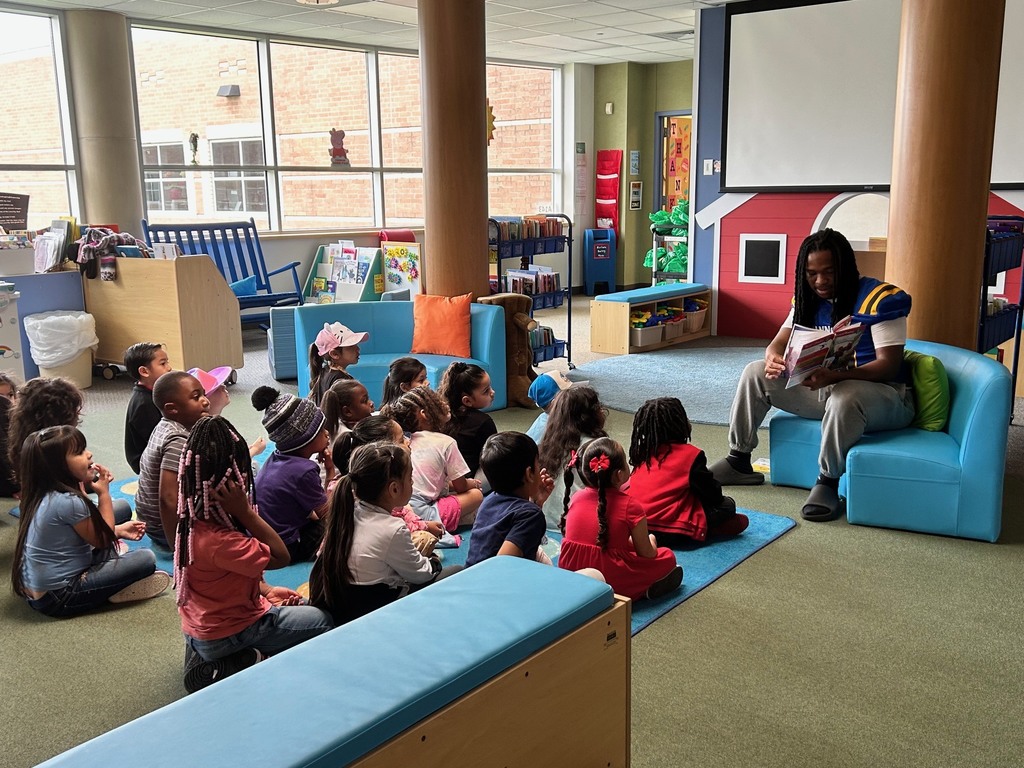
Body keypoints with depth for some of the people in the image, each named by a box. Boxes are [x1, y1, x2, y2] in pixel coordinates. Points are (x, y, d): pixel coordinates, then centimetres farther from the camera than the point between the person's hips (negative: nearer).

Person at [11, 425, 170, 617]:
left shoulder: (43, 494, 4)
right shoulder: (68, 502, -24)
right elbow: (103, 539, -9)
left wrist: (119, 530, 10)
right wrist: (104, 493, -6)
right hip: (59, 599, -10)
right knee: (146, 559, -16)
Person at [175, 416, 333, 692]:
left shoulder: (195, 519, -5)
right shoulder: (217, 540, -34)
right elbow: (280, 557, -27)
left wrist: (265, 590, -1)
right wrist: (246, 512, -32)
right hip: (224, 635, -8)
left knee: (299, 607, 24)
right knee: (321, 622, 2)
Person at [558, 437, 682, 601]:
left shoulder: (576, 498, 2)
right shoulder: (630, 507, -13)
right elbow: (647, 554, -5)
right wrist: (651, 541, 20)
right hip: (610, 583, -6)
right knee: (667, 556, 9)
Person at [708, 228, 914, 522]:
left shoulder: (879, 298, -15)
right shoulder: (809, 299, 6)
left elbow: (889, 365, -21)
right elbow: (779, 343, 1)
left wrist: (834, 376, -39)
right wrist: (773, 359, -26)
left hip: (883, 394, -7)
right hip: (826, 388, 7)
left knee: (843, 397, -41)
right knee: (755, 372, -5)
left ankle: (828, 482, -22)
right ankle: (739, 462, 0)